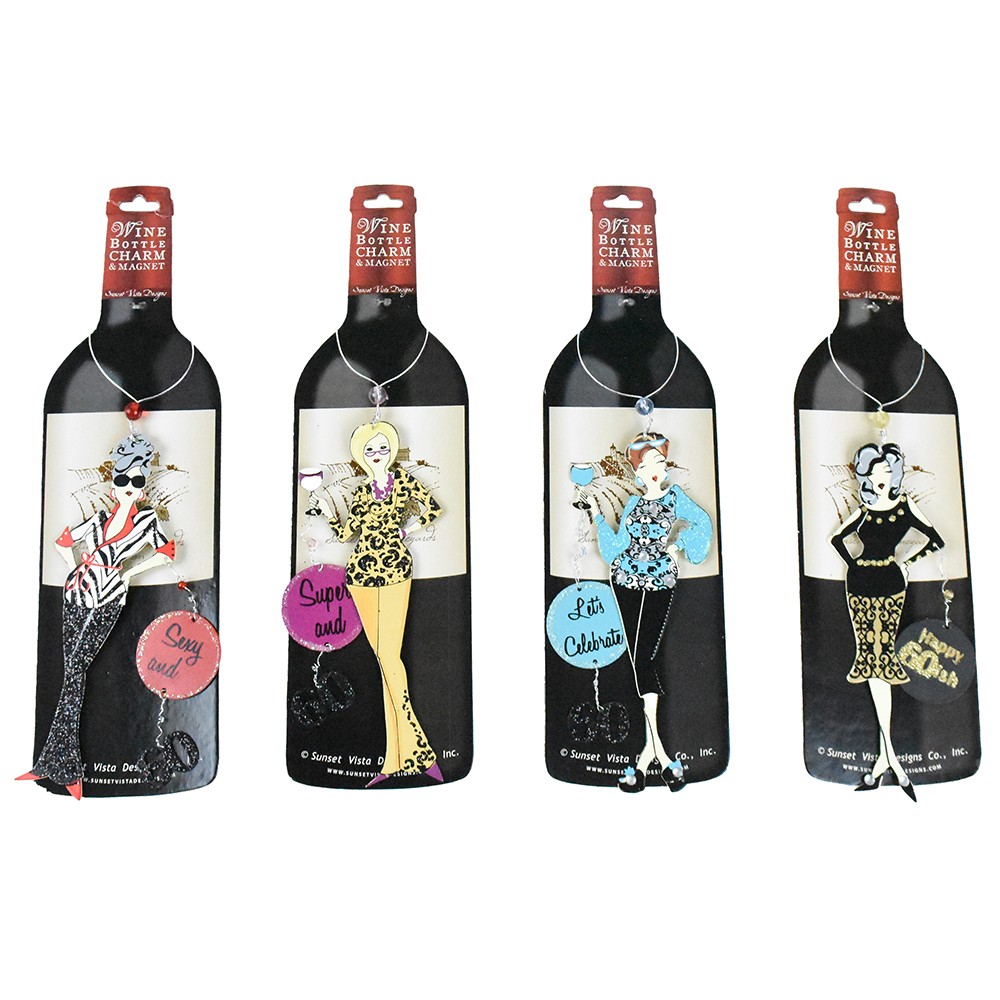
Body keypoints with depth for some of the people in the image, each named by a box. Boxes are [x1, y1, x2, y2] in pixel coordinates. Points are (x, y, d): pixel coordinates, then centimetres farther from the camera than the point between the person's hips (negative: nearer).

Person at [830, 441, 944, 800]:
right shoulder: (864, 510, 10)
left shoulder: (905, 504, 4)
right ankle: (888, 756, 2)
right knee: (873, 658, -1)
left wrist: (907, 563, 2)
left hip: (889, 583, -2)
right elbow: (837, 538, 21)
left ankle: (886, 757, 0)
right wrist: (853, 564, 9)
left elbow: (936, 540, 5)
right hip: (860, 584, 3)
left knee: (880, 655, -7)